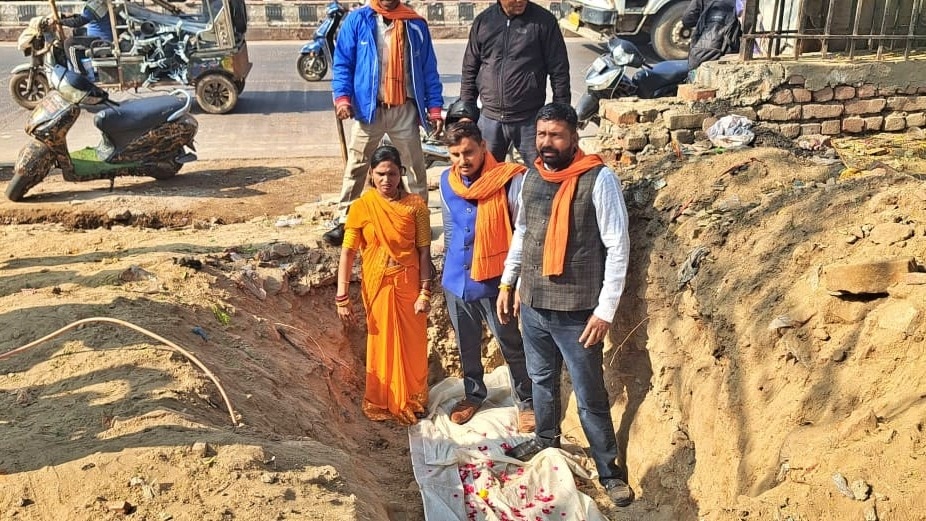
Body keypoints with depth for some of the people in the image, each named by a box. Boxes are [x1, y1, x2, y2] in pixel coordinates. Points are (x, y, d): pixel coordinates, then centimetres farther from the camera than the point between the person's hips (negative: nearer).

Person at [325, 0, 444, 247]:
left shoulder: (415, 24, 6)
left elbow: (428, 69, 8)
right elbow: (342, 63, 1)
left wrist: (434, 107, 1)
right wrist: (343, 97, -14)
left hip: (405, 111, 2)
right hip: (368, 108, -1)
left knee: (416, 167, 8)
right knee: (355, 167, 2)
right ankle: (345, 222, 9)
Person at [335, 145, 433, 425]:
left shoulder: (415, 205, -6)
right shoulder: (362, 207, -7)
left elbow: (424, 251, -5)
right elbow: (347, 253, -8)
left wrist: (425, 292, -10)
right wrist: (342, 296, -12)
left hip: (408, 284, 0)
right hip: (377, 285, 0)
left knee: (412, 344, 11)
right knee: (381, 344, 12)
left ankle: (412, 400, 32)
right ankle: (381, 402, 30)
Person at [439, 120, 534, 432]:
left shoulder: (509, 181, -18)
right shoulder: (447, 181, 1)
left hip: (493, 282, -5)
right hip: (456, 282, 5)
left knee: (512, 347, 9)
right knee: (466, 346, 21)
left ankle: (527, 402, 28)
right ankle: (473, 394, 43)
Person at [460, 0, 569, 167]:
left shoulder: (543, 21, -5)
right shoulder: (483, 21, 4)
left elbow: (559, 71, -3)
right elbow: (470, 70, 10)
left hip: (530, 120, -2)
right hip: (490, 119, 3)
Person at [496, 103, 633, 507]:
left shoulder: (599, 179, -14)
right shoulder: (531, 177, 4)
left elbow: (618, 248, -13)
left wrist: (605, 310, -16)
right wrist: (507, 282, 14)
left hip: (577, 311, -5)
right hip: (532, 304, 6)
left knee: (590, 396, 4)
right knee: (541, 379, 23)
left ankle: (609, 470, 21)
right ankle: (546, 437, 46)